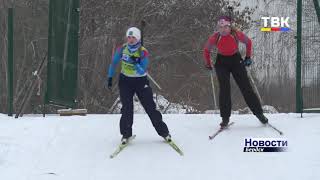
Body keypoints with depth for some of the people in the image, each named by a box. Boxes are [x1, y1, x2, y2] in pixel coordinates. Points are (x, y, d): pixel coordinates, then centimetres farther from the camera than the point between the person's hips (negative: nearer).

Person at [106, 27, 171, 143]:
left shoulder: (143, 52, -16)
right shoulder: (122, 49, -7)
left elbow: (142, 71, -22)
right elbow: (114, 63, 6)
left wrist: (136, 63, -37)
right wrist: (110, 78, 4)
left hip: (140, 81, -2)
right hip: (125, 81, 2)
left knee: (150, 107, -3)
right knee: (127, 108, -7)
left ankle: (163, 132, 8)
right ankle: (126, 134, 5)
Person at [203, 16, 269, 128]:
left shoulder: (236, 34, -19)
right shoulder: (215, 37, -17)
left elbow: (248, 42, 1)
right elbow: (206, 51, 1)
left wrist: (248, 57, 2)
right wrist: (208, 64, 4)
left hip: (236, 60, 0)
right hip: (221, 63, 0)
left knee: (246, 88, -2)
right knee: (224, 89, -10)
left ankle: (259, 113, 7)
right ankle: (225, 118, -3)